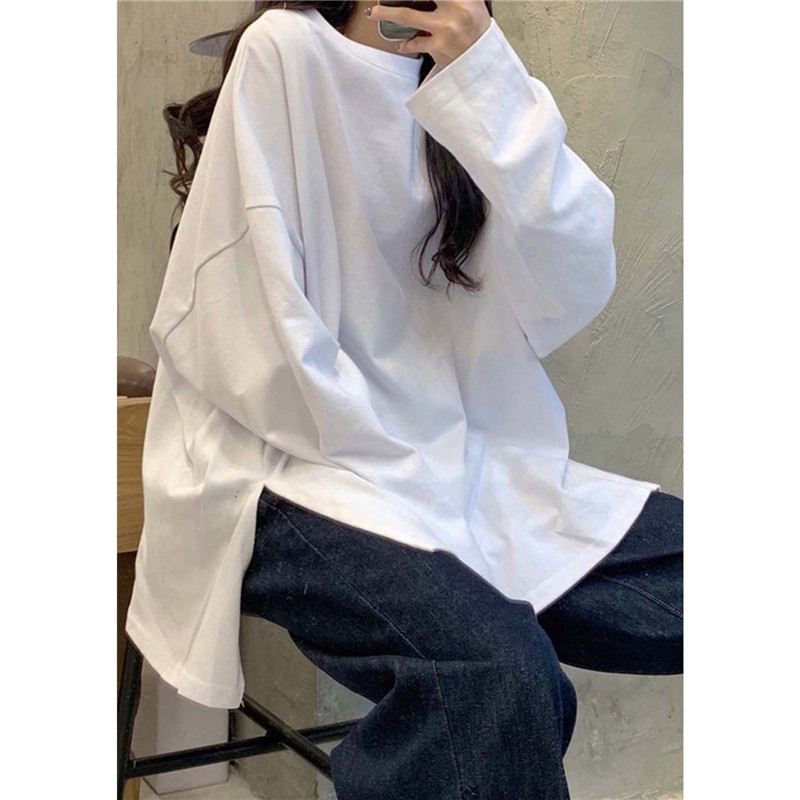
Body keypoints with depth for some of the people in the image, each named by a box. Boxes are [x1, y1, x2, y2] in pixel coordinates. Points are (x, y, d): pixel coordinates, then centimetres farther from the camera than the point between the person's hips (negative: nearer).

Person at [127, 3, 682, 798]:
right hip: (290, 473, -6)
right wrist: (411, 469, -12)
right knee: (498, 671, -32)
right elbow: (252, 345, -13)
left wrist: (488, 88, -13)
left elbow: (576, 294, -5)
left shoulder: (467, 74, 9)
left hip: (458, 461, 7)